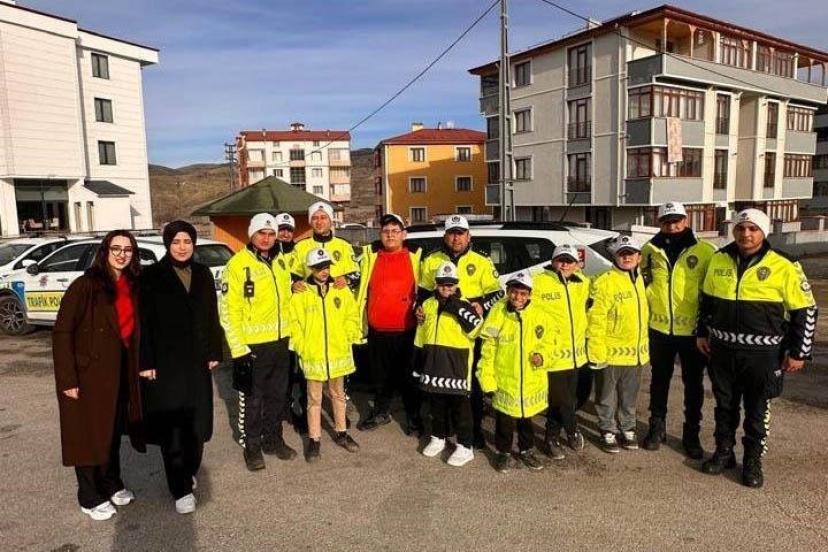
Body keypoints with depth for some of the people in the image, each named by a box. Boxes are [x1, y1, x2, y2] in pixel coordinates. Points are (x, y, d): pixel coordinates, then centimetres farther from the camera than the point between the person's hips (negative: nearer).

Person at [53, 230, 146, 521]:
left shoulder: (133, 286, 4)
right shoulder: (86, 285, -14)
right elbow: (62, 332, -16)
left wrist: (140, 366, 4)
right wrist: (68, 378, -18)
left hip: (122, 371, 6)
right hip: (89, 371, -6)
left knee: (113, 429, 18)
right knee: (89, 433, 7)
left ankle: (112, 484, 35)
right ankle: (90, 498, 22)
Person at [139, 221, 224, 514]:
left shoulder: (203, 274, 9)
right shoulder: (152, 276, -4)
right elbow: (144, 321, -7)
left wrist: (214, 352, 7)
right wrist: (146, 362, -10)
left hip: (197, 361, 4)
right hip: (165, 363, -4)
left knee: (197, 421, 9)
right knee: (172, 426, -1)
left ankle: (189, 472, 30)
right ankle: (181, 489, 7)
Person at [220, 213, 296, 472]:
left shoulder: (280, 264, 9)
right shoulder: (238, 264, -11)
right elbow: (228, 311, -14)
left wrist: (289, 334, 14)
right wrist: (239, 349, -18)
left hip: (279, 343, 6)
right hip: (251, 345, -6)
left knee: (277, 395, 16)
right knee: (251, 399, 7)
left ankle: (273, 439, 32)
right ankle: (251, 446, 23)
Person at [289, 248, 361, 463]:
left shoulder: (341, 290, 1)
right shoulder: (300, 293, -6)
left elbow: (352, 317, 5)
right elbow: (294, 323, -5)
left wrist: (347, 339, -3)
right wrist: (302, 348, -9)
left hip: (339, 353, 3)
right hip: (312, 356, -2)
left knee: (339, 395, 17)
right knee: (314, 399, 8)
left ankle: (341, 433, 33)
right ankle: (314, 439, 20)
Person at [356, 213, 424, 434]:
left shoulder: (415, 255, 1)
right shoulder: (370, 255, 6)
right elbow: (362, 289, 9)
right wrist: (360, 320, 6)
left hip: (406, 328, -2)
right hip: (377, 329, 2)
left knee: (407, 375, 8)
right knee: (380, 375, 15)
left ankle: (413, 416, 21)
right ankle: (381, 412, 31)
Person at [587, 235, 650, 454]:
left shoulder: (640, 280, 8)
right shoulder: (605, 282, -15)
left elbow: (643, 314, 17)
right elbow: (596, 319, -17)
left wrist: (643, 346, 15)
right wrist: (597, 351, -19)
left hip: (636, 351, 6)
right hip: (611, 352, -6)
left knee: (630, 396, 19)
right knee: (607, 396, 9)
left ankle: (627, 429, 34)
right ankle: (608, 432, 23)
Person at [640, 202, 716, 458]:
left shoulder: (705, 251, -6)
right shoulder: (649, 250, 1)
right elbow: (641, 284, 12)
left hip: (692, 330, -2)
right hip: (659, 328, 2)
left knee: (693, 384, 11)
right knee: (659, 381, 15)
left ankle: (691, 434, 26)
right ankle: (657, 428, 30)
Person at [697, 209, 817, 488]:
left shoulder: (783, 267, -11)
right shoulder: (719, 259, 2)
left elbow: (804, 310, -5)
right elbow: (707, 299, 15)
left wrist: (799, 352, -4)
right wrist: (703, 332, 14)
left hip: (762, 352, -3)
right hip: (722, 349, 4)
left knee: (757, 409, 9)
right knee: (724, 404, 15)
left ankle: (753, 461, 25)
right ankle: (723, 452, 31)